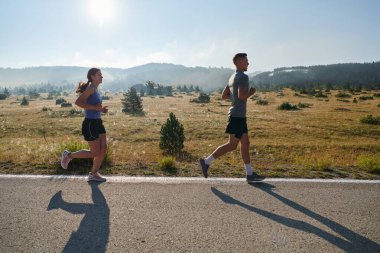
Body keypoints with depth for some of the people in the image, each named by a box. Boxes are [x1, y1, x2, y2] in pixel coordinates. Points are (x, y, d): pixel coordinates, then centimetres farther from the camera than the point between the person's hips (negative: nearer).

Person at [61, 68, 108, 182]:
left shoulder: (95, 89, 14)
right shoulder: (90, 88, -13)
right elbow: (78, 102, -25)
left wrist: (102, 109, 7)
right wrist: (95, 107, -25)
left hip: (98, 122, 9)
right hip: (90, 123, -9)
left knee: (103, 149, 6)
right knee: (95, 153, 0)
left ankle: (94, 174, 19)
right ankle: (69, 155, 19)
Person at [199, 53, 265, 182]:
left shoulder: (232, 78, 17)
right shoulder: (243, 77, -12)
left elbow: (224, 95, 19)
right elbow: (242, 96, -25)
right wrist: (251, 93, -7)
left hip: (239, 116, 10)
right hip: (238, 115, -10)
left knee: (245, 144, 10)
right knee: (232, 144, -5)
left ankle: (250, 174, 16)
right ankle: (206, 161, 1)